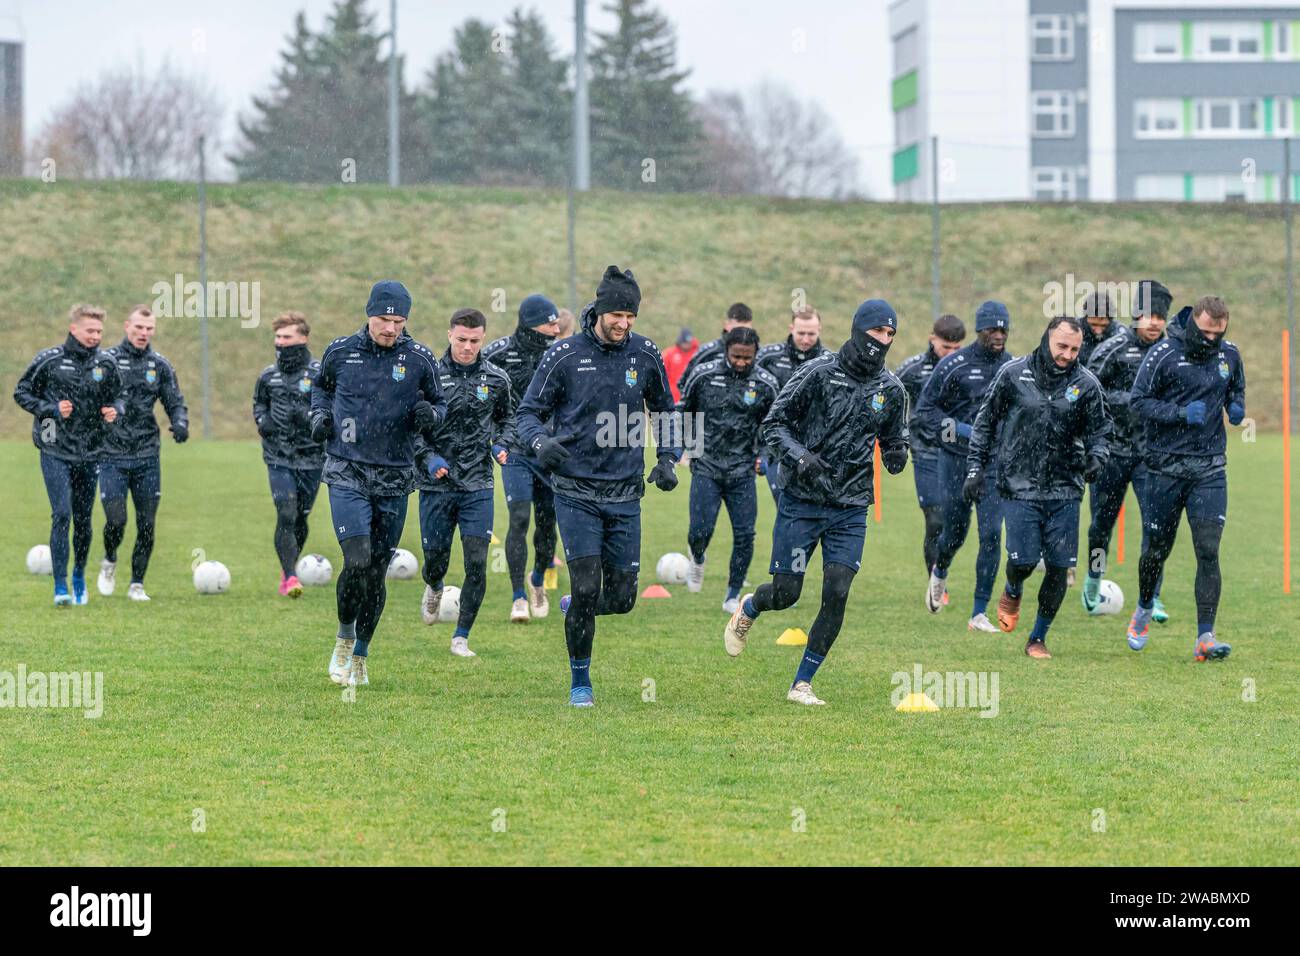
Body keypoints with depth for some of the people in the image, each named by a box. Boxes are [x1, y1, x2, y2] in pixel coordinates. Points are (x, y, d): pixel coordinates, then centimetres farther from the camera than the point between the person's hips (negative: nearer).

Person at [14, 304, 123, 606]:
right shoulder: (49, 360, -7)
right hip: (55, 453, -3)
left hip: (89, 454, 3)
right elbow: (22, 393, 1)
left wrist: (115, 410, -8)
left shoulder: (106, 363, 2)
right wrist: (50, 409, -14)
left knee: (83, 520, 10)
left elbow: (117, 397, 15)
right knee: (62, 515, -13)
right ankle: (60, 587, -9)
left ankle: (79, 577, 32)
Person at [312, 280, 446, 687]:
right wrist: (319, 414, 1)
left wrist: (430, 415, -10)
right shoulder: (340, 352, 0)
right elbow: (321, 386, 20)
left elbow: (439, 403, 13)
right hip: (347, 474, -2)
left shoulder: (419, 359, -1)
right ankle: (344, 639, 5)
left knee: (377, 573, 6)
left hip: (394, 481, 2)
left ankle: (361, 654, 23)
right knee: (357, 562, -18)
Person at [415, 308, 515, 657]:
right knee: (436, 560, 8)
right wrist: (428, 458, -14)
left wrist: (502, 445, 0)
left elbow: (506, 417, 19)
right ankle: (433, 588, 46)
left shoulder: (496, 379, 3)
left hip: (478, 487, 1)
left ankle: (461, 637, 3)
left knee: (477, 563, -8)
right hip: (436, 484, -1)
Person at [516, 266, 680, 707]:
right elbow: (529, 411, 1)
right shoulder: (564, 355, -6)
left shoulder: (645, 354, 2)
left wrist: (667, 458, 3)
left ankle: (574, 606, 37)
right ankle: (580, 683, 5)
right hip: (576, 492, -3)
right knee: (586, 586, -11)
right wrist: (540, 441, -21)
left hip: (625, 494, 3)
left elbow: (663, 410, 18)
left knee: (621, 598, 3)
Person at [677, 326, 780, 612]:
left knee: (744, 535, -4)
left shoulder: (765, 384, -2)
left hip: (742, 471, 1)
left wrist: (762, 454, 3)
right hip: (706, 468, -1)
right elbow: (684, 411, 12)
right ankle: (697, 559, 27)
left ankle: (733, 596, 11)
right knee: (701, 531, -10)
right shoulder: (704, 374, -4)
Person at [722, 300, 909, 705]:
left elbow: (893, 440, 18)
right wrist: (798, 455, -21)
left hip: (850, 508, 3)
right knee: (786, 592, -1)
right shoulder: (818, 372, -9)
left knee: (837, 594, -9)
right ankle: (748, 608, 36)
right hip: (801, 501, -3)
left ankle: (802, 684, 3)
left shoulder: (892, 390, 3)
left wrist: (896, 455, -6)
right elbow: (773, 424, -4)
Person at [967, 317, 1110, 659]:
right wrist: (975, 468, 4)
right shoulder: (1014, 374, -2)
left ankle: (1038, 639, 17)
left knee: (1059, 567, -1)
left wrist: (1096, 457, -11)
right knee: (1024, 560, -12)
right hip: (1019, 486, -2)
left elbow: (1098, 432, 10)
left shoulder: (1086, 384, 1)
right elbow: (985, 422, 8)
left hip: (1065, 490, 2)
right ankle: (1012, 593, 26)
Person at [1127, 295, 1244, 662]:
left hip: (1210, 468, 2)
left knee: (1208, 551, -10)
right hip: (1166, 466, -2)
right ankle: (1144, 610, 39)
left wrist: (1236, 406, 0)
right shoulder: (1164, 354, -8)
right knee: (1157, 549, 9)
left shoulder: (1229, 356, 6)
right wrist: (1181, 414, -20)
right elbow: (1139, 401, -8)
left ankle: (1205, 637, -12)